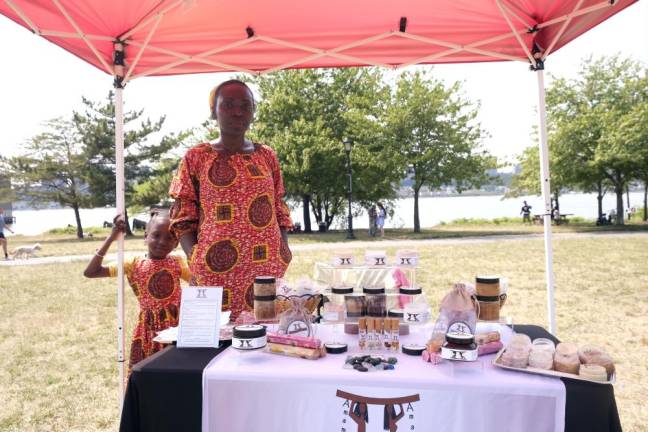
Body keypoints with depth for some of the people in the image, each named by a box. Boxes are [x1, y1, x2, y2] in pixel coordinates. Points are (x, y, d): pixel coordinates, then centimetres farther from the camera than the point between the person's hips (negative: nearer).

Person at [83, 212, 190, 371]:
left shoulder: (177, 263, 0)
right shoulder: (135, 264, -3)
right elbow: (90, 272, -7)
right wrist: (112, 237, -12)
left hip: (176, 326, 1)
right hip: (148, 329, 0)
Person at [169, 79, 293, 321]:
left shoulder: (267, 156, 12)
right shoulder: (196, 158, 4)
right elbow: (183, 219, 4)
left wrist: (284, 254, 1)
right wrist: (195, 261, -10)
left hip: (268, 270, 2)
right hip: (215, 274, -2)